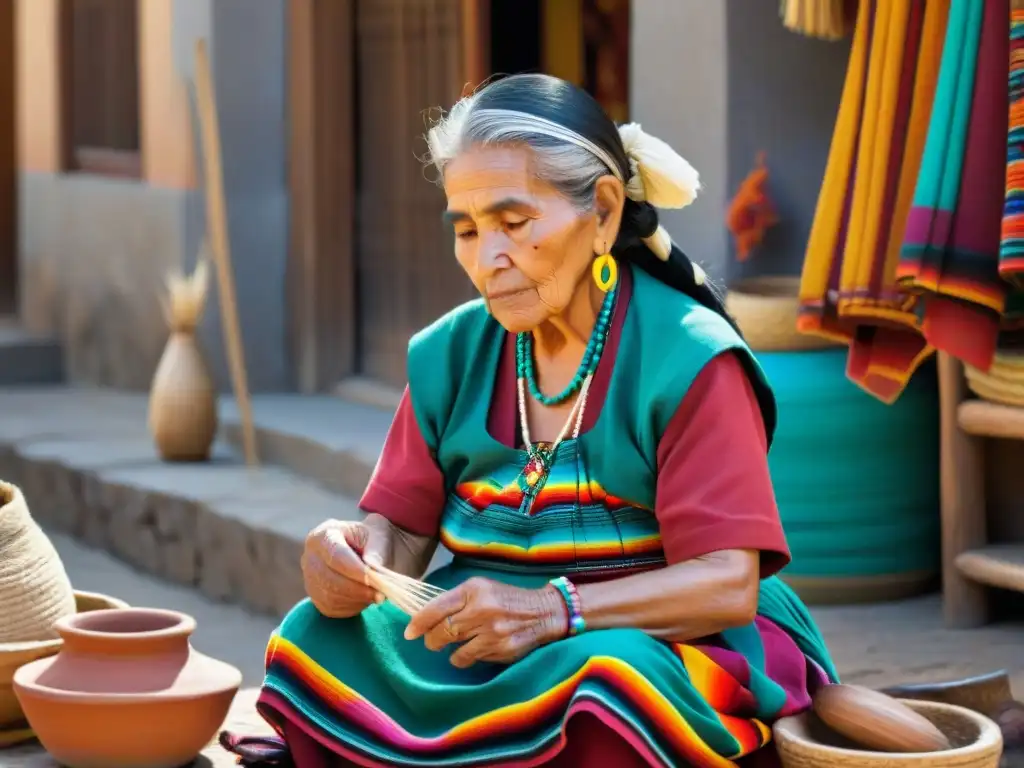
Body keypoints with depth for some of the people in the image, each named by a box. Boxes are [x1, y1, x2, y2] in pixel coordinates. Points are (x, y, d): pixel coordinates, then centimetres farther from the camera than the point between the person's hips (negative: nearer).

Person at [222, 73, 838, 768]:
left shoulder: (688, 359, -9)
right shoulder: (449, 355, 9)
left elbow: (727, 584, -16)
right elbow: (403, 528, 8)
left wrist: (549, 612, -30)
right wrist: (356, 558, -18)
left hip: (659, 641, -4)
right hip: (472, 646, 4)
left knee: (597, 673, -38)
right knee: (321, 639, -23)